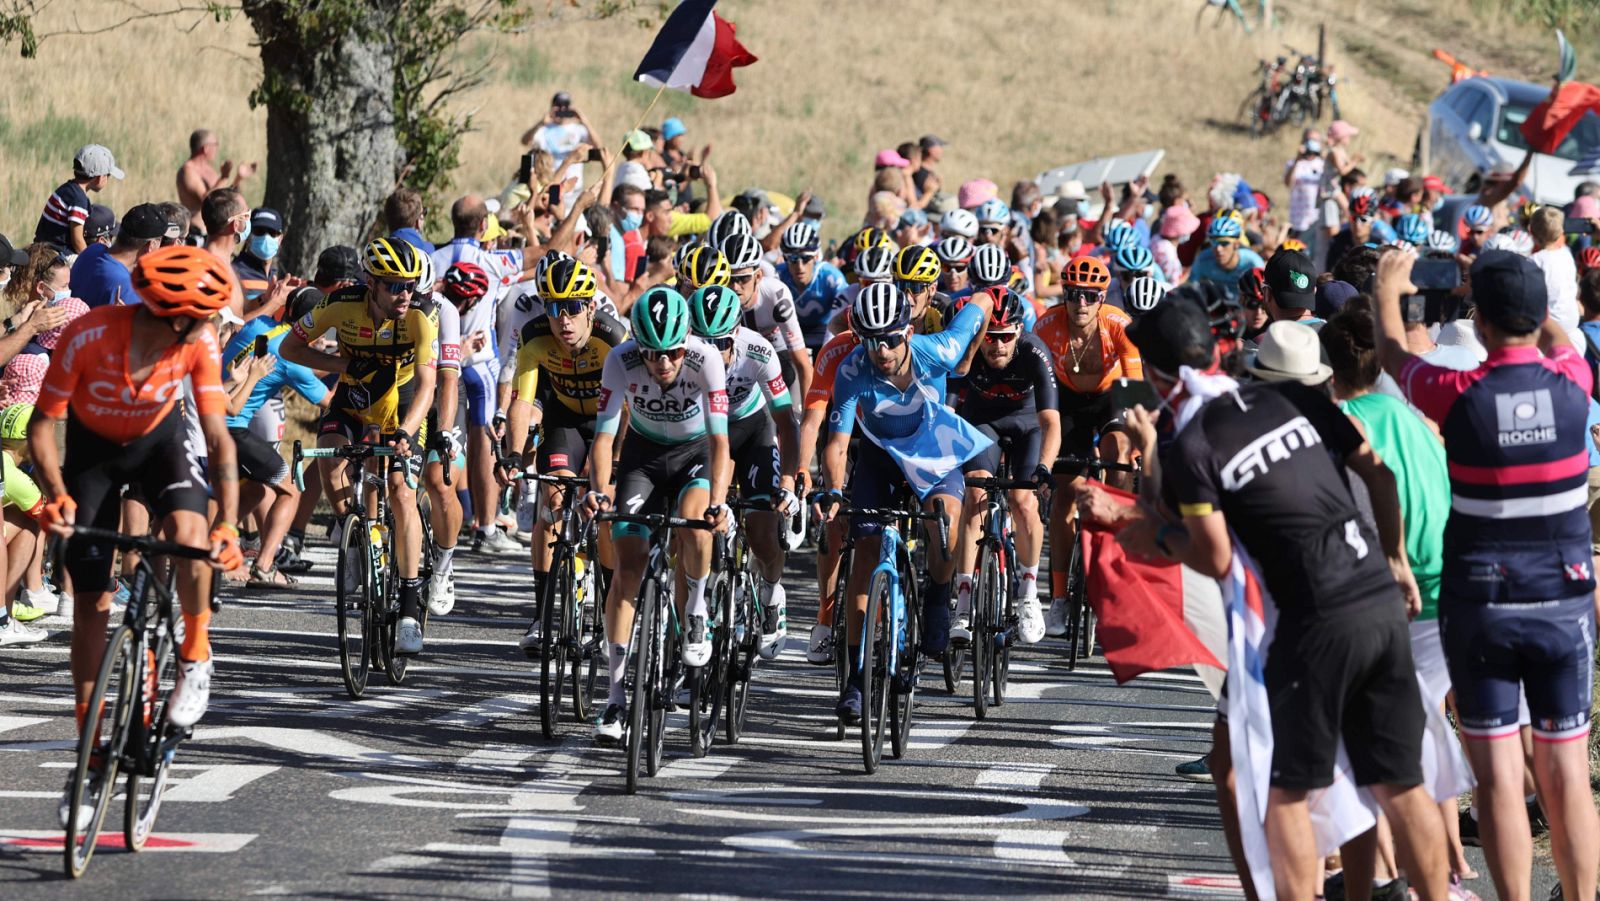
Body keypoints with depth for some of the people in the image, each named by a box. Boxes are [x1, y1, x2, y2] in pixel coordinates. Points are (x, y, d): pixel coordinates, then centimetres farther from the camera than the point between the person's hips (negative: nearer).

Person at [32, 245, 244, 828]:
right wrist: (57, 495, -38)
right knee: (90, 601, -3)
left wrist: (228, 524, -33)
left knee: (188, 529, -32)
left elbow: (218, 436, -23)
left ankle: (195, 656, -7)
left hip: (160, 438, 1)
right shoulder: (88, 336, -33)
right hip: (93, 446, -1)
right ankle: (92, 753, 8)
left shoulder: (200, 343, -27)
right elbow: (42, 426, -23)